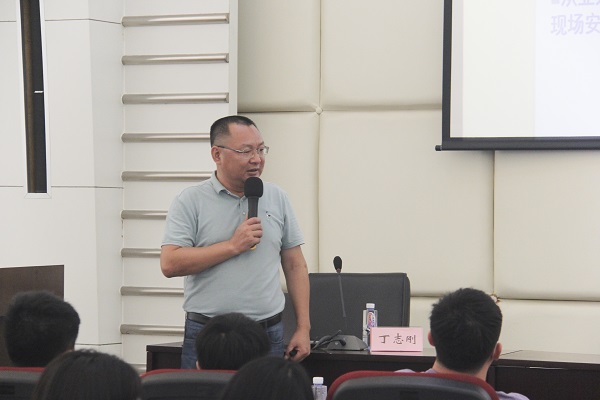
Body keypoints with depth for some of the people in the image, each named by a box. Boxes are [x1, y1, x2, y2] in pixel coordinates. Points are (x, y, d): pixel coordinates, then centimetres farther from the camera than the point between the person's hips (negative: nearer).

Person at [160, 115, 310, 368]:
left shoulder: (277, 199, 11)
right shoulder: (190, 202, -1)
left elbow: (295, 266, 13)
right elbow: (170, 264, -12)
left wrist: (303, 328, 6)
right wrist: (233, 246, -13)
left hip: (269, 337, 3)